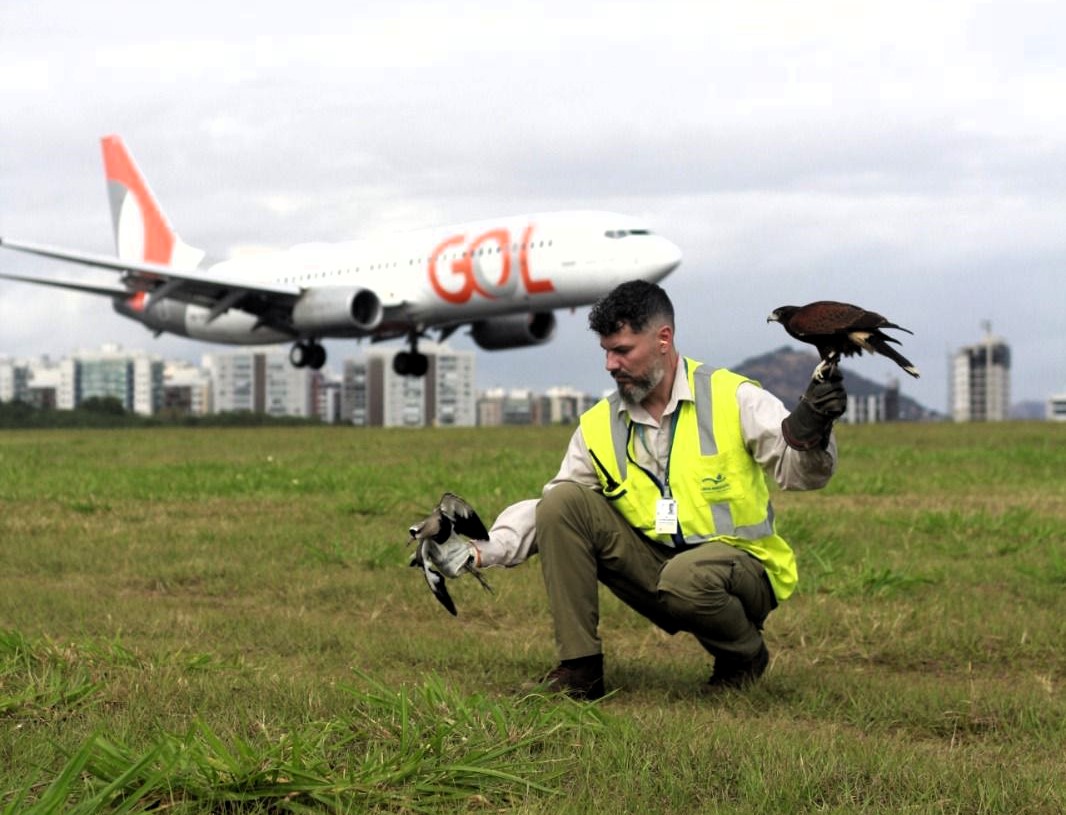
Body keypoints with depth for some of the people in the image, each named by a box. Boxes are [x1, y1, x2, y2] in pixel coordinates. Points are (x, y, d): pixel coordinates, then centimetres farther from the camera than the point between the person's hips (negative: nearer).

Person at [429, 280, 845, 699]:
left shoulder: (733, 398, -6)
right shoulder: (599, 426, 6)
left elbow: (800, 471, -12)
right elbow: (547, 512, 7)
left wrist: (809, 431, -35)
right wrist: (480, 549, -8)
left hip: (742, 566, -4)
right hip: (654, 566, 5)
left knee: (686, 578, -39)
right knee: (561, 502, -13)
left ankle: (745, 656, -3)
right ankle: (578, 668, -10)